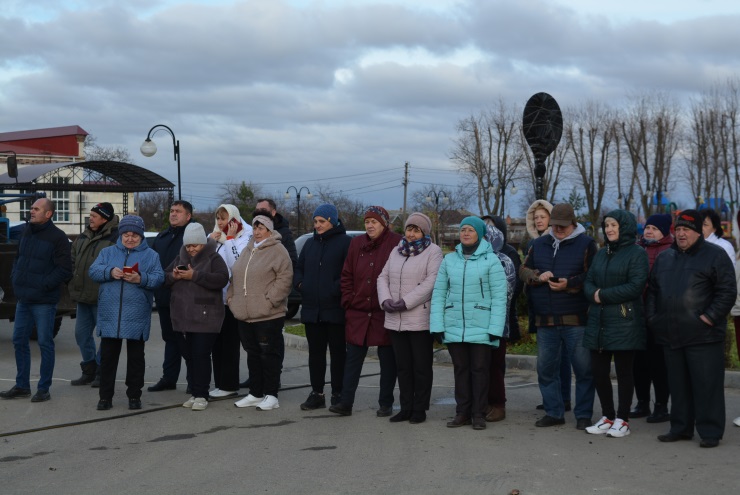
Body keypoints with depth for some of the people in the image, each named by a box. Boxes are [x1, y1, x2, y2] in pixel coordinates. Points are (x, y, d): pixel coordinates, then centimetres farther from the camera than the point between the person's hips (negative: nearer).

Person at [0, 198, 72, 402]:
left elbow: (64, 270, -15)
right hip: (23, 299, 7)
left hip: (44, 301, -7)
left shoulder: (57, 237, -12)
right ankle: (22, 386, 23)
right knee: (19, 341, 12)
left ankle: (44, 389, 10)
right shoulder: (27, 232, 10)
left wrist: (43, 285, -18)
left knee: (45, 343, 1)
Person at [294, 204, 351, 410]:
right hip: (311, 309, 6)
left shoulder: (345, 242, -6)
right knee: (315, 353, 11)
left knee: (338, 353, 3)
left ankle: (337, 394, 10)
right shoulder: (310, 243, 15)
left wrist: (336, 289, -19)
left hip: (335, 310, -6)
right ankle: (316, 393, 18)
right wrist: (300, 284, 6)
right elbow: (298, 268, 23)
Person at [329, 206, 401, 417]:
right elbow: (347, 276, 12)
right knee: (353, 357, 5)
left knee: (387, 359, 7)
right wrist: (348, 301, 5)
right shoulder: (357, 243, 9)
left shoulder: (396, 244, -8)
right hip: (358, 313, 4)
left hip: (385, 314, -4)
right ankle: (346, 402, 8)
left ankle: (385, 404, 16)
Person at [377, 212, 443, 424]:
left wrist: (406, 302, -19)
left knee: (421, 366, 1)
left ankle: (419, 409, 10)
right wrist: (385, 299, -5)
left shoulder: (433, 251, -4)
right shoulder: (397, 251, 16)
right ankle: (406, 408, 18)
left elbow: (431, 282, -15)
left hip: (420, 320, -6)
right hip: (395, 319, 6)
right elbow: (383, 277, 14)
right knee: (402, 366, 11)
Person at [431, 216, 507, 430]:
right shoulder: (449, 260, 8)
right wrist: (437, 324, 0)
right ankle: (462, 412, 17)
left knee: (480, 369, 1)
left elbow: (499, 297, -6)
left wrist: (495, 328, -12)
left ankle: (479, 414, 9)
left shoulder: (491, 260, -3)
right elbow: (438, 293, 7)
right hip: (454, 327, 3)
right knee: (460, 369, 9)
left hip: (481, 328, -3)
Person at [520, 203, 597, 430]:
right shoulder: (539, 244, 13)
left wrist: (569, 284, -20)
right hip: (545, 320, 5)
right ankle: (553, 412, 21)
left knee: (583, 368, 0)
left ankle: (583, 414, 10)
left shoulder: (586, 244, -1)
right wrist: (538, 276, -7)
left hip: (576, 319, -4)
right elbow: (523, 271, 14)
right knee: (546, 368, 9)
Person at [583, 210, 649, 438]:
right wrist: (594, 294, -10)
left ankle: (622, 420, 11)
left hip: (624, 322, -6)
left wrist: (604, 295, -13)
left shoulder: (637, 253, -5)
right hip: (598, 321, 6)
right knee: (598, 370, 7)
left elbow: (636, 286, -15)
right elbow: (588, 282, 13)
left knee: (624, 371, 2)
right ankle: (607, 417, 20)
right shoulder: (601, 253, 16)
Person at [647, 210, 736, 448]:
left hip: (703, 336, -6)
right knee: (678, 385, 12)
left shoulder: (715, 255, -2)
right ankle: (680, 428, 22)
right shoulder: (664, 258, 17)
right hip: (671, 336, 6)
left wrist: (709, 317, -14)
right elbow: (652, 290, 22)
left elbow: (727, 292, -7)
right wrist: (652, 317, 10)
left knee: (707, 386, -3)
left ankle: (710, 432, 4)